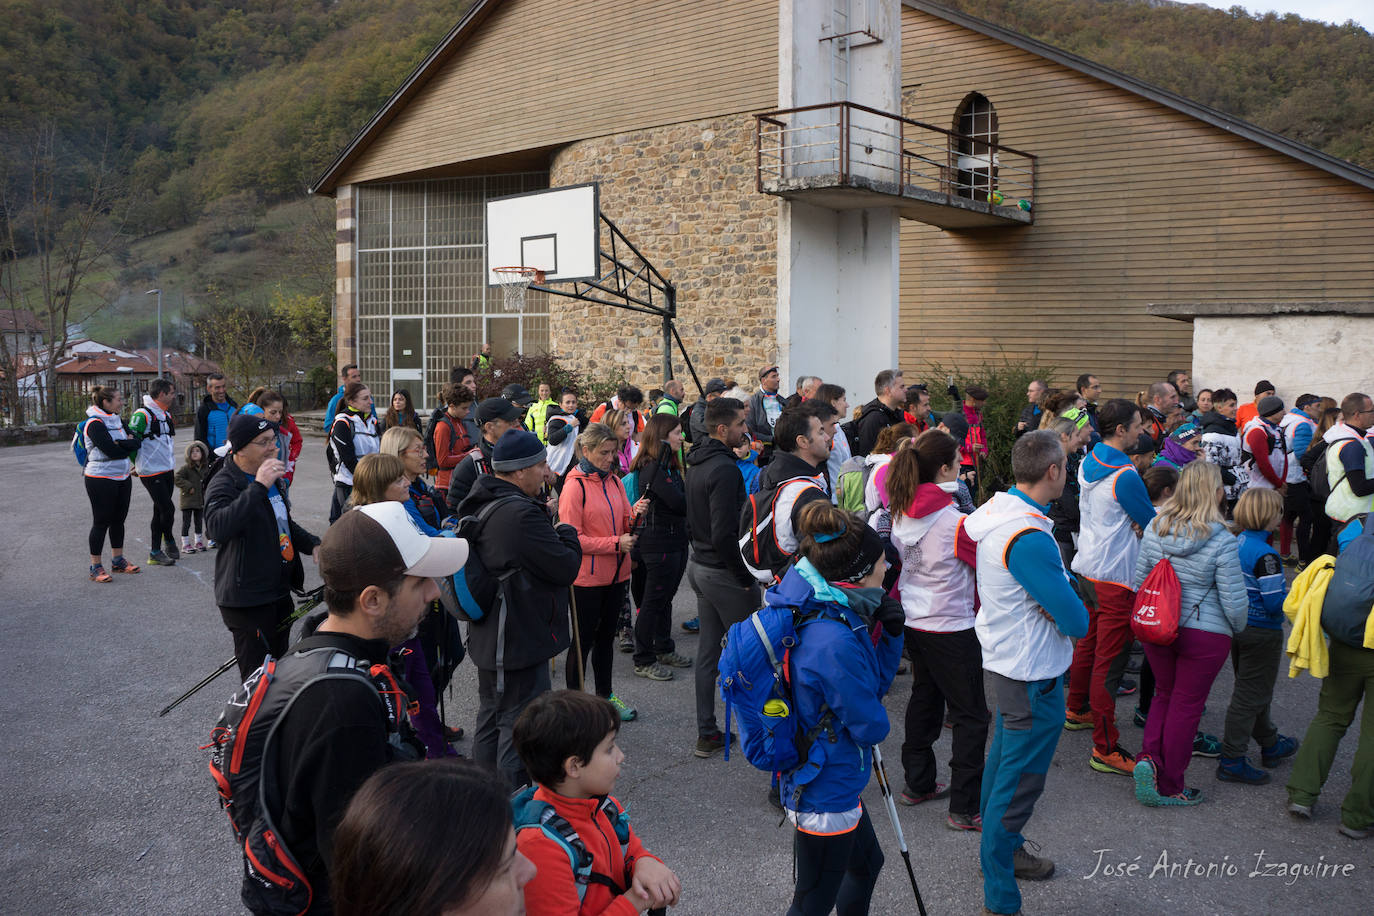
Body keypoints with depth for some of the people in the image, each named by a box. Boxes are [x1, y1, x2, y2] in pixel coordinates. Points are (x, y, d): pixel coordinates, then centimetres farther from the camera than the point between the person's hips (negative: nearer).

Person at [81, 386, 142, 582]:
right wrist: (128, 445, -5)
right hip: (101, 479, -8)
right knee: (101, 522, -2)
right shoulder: (94, 424, -14)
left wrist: (120, 444, -16)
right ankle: (95, 567, 7)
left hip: (122, 477, 8)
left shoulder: (117, 420, 10)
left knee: (118, 519, 14)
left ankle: (118, 560, 26)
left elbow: (136, 443, 1)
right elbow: (112, 450, -23)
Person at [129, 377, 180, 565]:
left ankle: (155, 553, 16)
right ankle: (168, 540, 13)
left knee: (160, 512, 10)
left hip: (167, 471, 8)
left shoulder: (166, 414, 16)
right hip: (152, 472, -8)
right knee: (168, 508, -10)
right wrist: (135, 464, -10)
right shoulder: (143, 414, -13)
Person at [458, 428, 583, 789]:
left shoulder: (481, 505, 6)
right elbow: (566, 568, -21)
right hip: (521, 642, -10)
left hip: (488, 639, 10)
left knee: (490, 723, 22)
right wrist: (567, 533, -4)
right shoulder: (521, 513, -26)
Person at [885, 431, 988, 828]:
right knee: (971, 716, 4)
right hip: (952, 629, -8)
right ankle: (965, 808, 7)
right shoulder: (955, 522, -23)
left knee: (924, 700, 22)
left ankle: (918, 784, 33)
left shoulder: (901, 513, -4)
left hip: (913, 625, 8)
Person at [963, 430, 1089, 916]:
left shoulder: (993, 509, -2)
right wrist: (1075, 620, -5)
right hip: (1033, 675, -10)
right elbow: (1076, 621, -27)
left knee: (1003, 761, 25)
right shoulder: (1029, 538, -30)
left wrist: (1047, 605, -6)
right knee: (1018, 782, 2)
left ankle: (1001, 851, 45)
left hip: (1003, 660, 10)